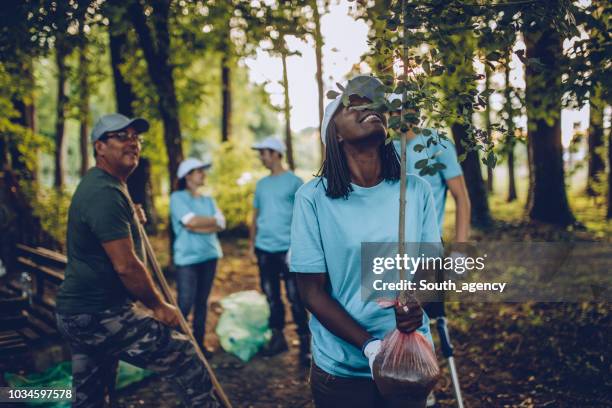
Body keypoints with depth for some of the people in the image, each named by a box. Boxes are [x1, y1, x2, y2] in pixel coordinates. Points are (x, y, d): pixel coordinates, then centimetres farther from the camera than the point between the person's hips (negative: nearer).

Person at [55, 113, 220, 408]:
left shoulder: (95, 185, 16)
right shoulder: (105, 192, -18)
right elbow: (125, 265, -22)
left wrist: (132, 218, 17)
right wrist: (159, 306, -10)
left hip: (75, 311, 11)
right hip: (101, 316, -11)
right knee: (187, 362, -7)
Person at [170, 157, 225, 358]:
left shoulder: (208, 200, 15)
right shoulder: (177, 198, -3)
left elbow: (220, 225, 2)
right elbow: (191, 222, -15)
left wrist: (199, 226, -12)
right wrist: (214, 220, -1)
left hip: (209, 255, 5)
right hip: (187, 258, -5)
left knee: (202, 302, 8)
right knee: (185, 304, -8)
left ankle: (199, 343, 15)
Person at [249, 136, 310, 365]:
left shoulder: (294, 182, -3)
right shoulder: (261, 184, 14)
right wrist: (252, 243, 12)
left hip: (287, 248, -6)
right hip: (264, 248, 6)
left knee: (295, 298, -5)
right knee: (271, 296, 12)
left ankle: (305, 342, 2)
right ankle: (277, 338, 23)